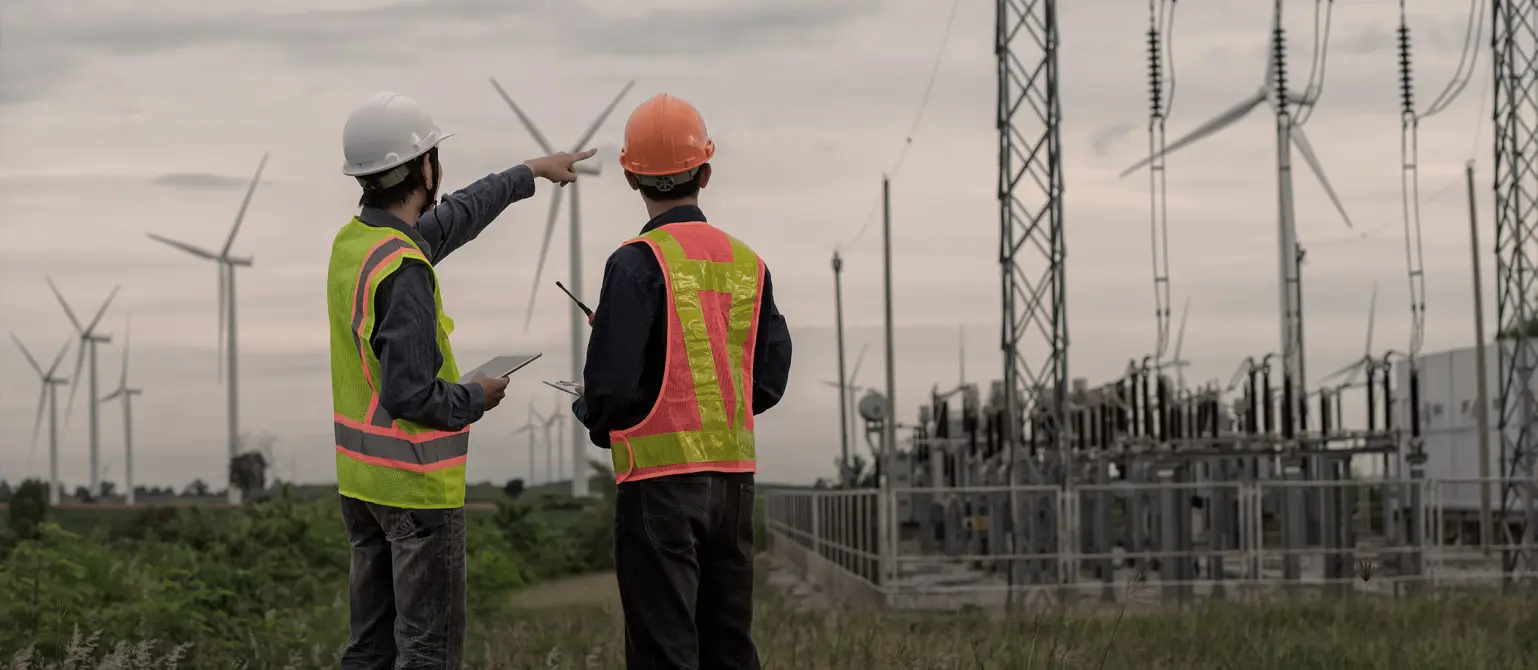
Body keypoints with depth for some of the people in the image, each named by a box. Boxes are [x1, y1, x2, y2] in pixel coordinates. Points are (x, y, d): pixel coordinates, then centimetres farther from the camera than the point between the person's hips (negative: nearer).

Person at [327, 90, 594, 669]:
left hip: (361, 475, 9)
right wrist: (475, 399, -7)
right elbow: (409, 395, -27)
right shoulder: (403, 271, -23)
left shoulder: (351, 242, 5)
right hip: (417, 484, -9)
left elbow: (451, 220, 24)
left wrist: (529, 173, 34)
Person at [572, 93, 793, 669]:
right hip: (734, 472, 6)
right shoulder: (747, 263, 5)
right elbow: (770, 379, 10)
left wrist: (591, 414, 6)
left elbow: (610, 385, -16)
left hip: (661, 477, -6)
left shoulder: (638, 264, -13)